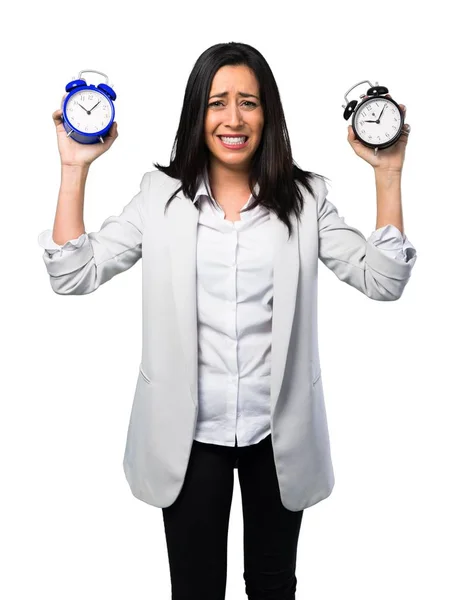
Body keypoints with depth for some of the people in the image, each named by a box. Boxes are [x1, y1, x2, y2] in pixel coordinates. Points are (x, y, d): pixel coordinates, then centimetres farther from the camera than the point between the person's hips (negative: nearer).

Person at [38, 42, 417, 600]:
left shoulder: (304, 197, -1)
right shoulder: (161, 194, -2)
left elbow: (382, 280, -6)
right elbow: (74, 274, -6)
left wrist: (387, 174, -11)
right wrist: (75, 167, -11)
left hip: (279, 432, 1)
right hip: (189, 432, -1)